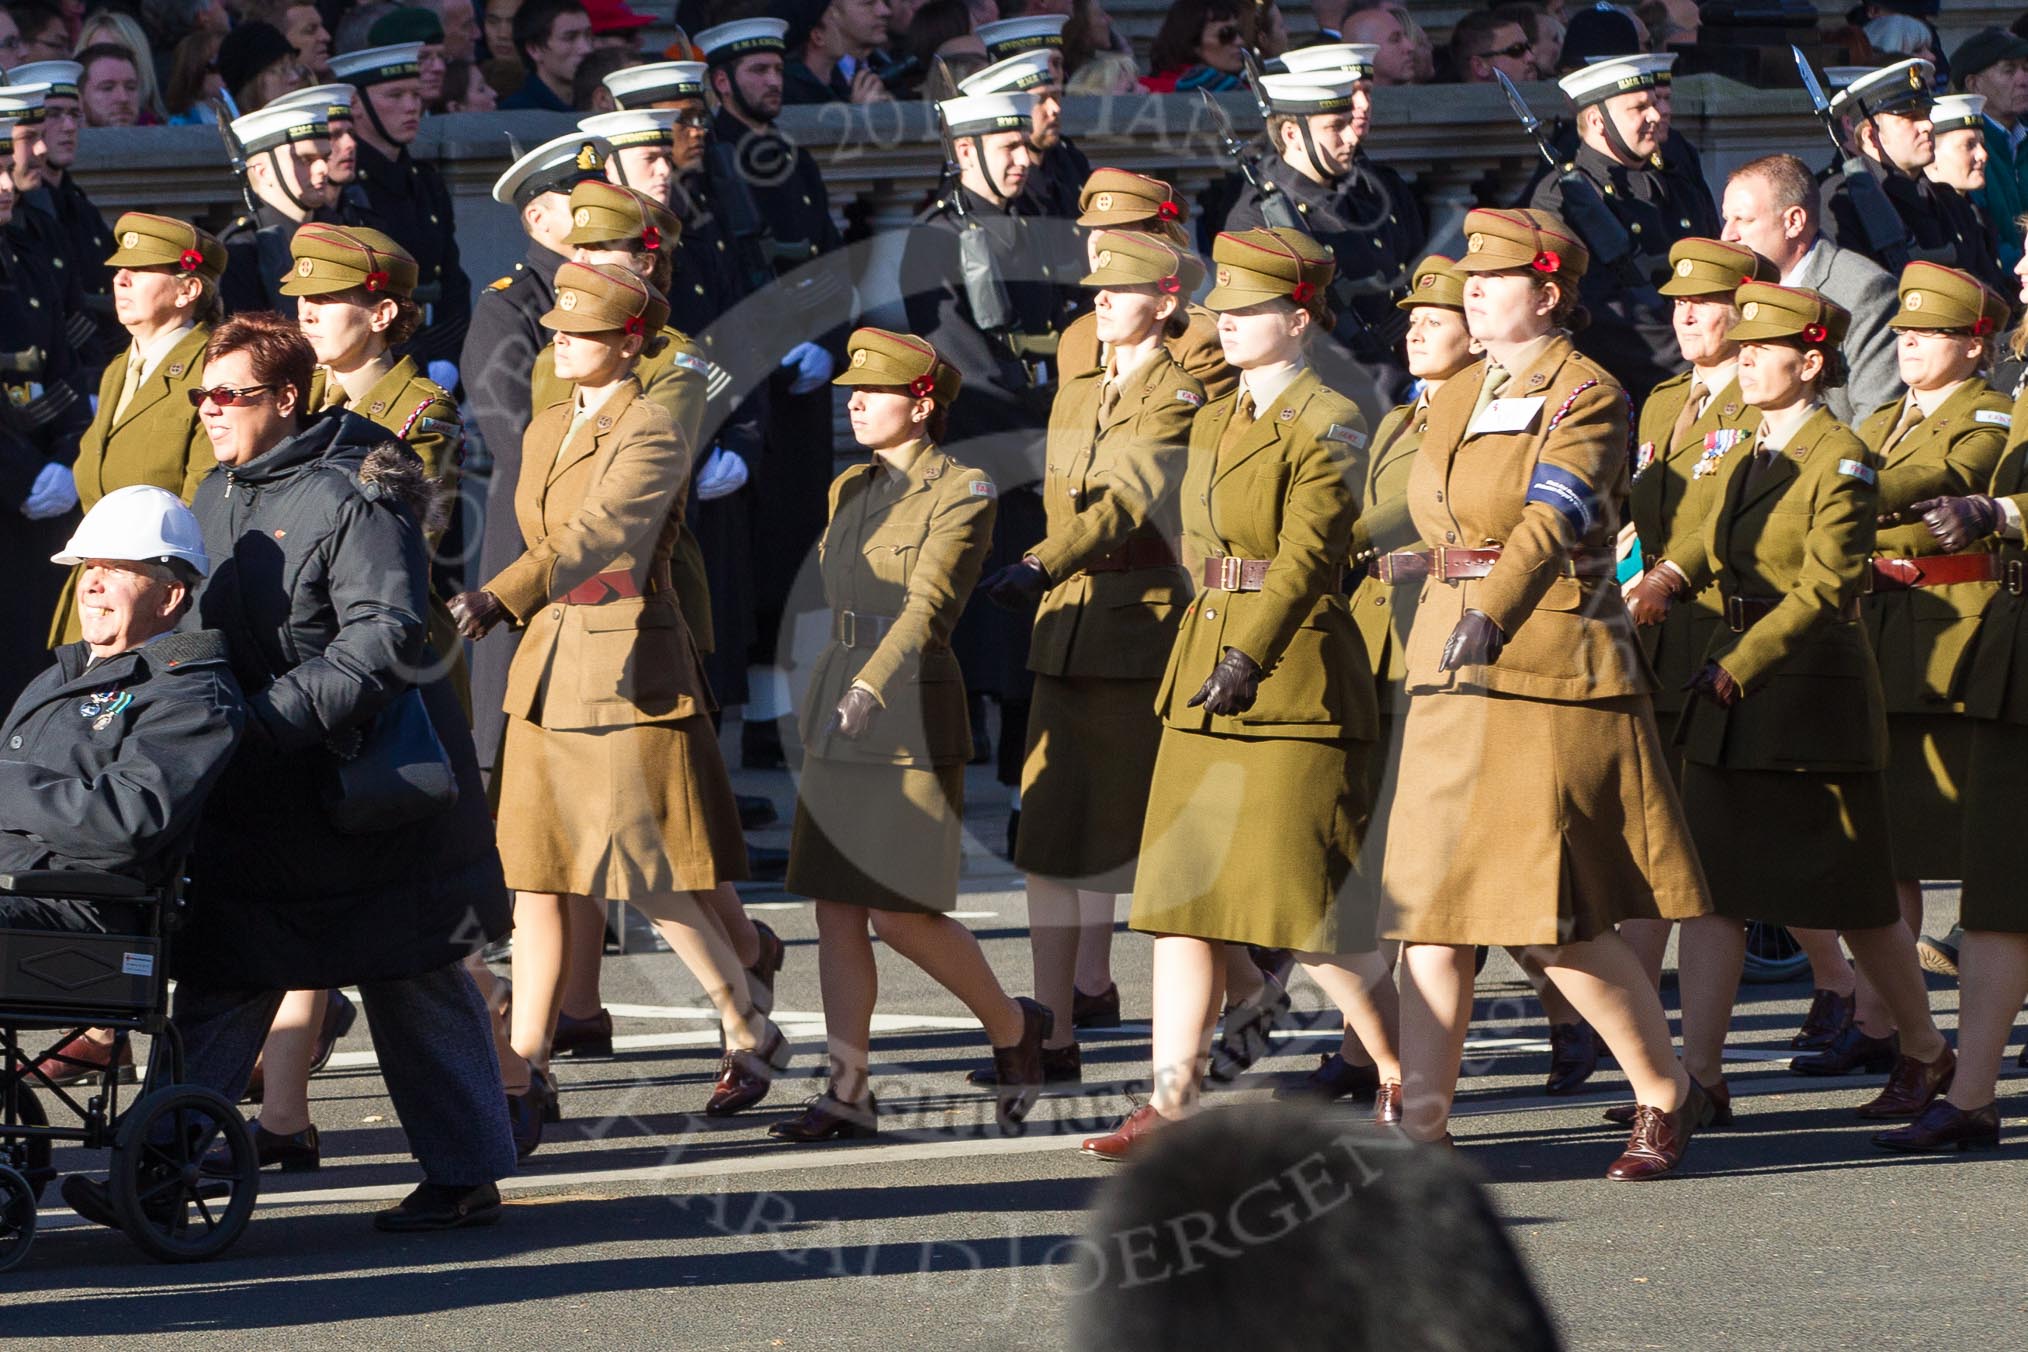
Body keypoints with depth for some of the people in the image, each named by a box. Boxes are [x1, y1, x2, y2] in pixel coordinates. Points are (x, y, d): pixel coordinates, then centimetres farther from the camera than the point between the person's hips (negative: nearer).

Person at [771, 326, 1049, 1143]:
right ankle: (848, 1094, 3)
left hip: (912, 712, -7)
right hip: (836, 713, 7)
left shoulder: (962, 495, -9)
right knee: (837, 909, 1)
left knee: (900, 914, -8)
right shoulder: (849, 491, 13)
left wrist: (872, 686, -36)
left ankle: (1012, 1027, 15)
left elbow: (930, 602, -22)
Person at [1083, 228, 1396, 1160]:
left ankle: (1405, 1082, 8)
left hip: (1294, 676, -8)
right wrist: (1209, 656, 18)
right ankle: (1172, 1101, 2)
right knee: (1181, 892, 2)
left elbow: (1308, 554, -19)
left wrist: (1248, 655, -28)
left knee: (1311, 902, -6)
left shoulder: (1327, 423, -9)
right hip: (1204, 675, 8)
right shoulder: (1214, 423, 15)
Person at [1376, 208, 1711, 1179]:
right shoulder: (1456, 401, 15)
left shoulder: (1587, 397, -8)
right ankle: (1421, 1126, 1)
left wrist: (1491, 614, -33)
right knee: (1427, 908, 0)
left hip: (1551, 674, -7)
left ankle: (1667, 1097, 9)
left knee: (1555, 919, -7)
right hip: (1450, 673, 7)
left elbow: (1552, 519, -21)